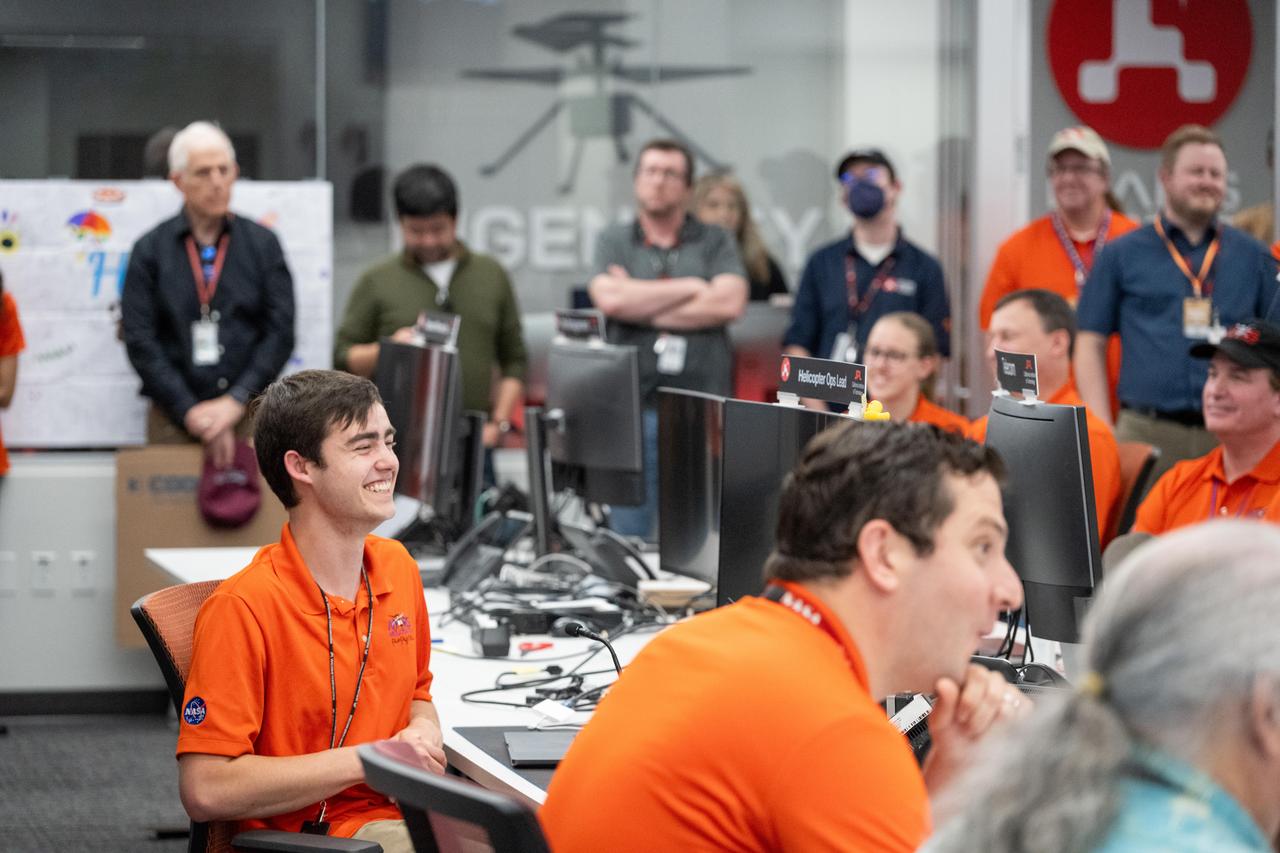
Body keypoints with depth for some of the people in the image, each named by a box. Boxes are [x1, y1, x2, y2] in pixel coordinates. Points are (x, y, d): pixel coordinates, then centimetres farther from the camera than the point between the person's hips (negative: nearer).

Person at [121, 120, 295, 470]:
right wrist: (191, 412, -10)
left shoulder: (262, 244, 9)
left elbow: (280, 332, 3)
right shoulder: (150, 250, 7)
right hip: (173, 420, 0)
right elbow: (140, 341, 0)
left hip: (247, 413, 1)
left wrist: (235, 401, -9)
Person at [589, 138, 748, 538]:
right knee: (629, 533, 2)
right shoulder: (613, 242, 12)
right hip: (634, 408, 1)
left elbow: (730, 303, -6)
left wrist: (641, 303, -5)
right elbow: (609, 299, -7)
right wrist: (690, 287, -3)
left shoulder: (715, 242, 11)